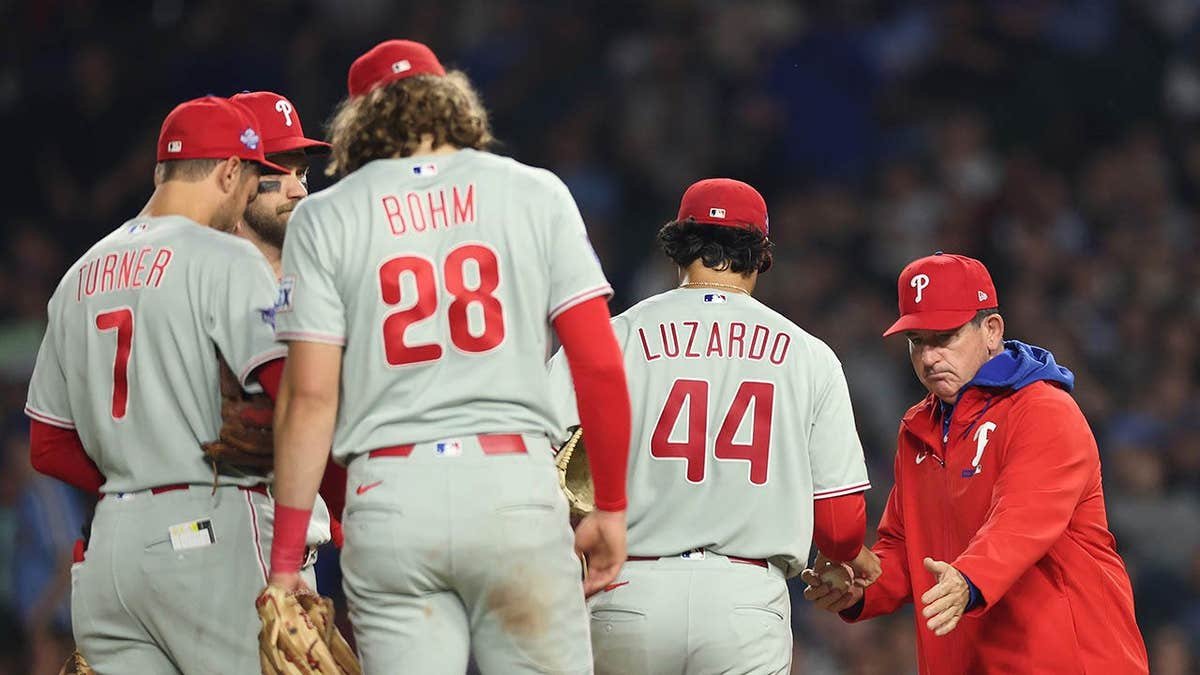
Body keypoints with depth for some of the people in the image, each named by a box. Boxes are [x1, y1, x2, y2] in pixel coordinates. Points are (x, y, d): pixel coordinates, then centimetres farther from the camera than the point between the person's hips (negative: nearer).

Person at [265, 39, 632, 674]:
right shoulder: (535, 194, 8)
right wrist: (611, 507, 11)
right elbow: (600, 365, 2)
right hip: (514, 480, 0)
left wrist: (285, 557, 3)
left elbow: (310, 394, 0)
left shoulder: (326, 218, 7)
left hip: (389, 496, 0)